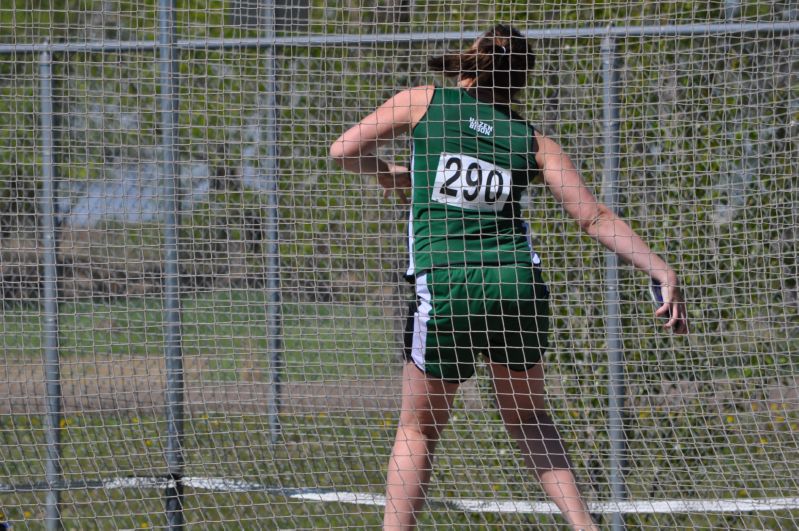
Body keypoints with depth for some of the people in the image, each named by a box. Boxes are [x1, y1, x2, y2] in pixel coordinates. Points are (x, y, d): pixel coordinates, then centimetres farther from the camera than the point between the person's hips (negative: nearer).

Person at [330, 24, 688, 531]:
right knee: (530, 417, 22)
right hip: (519, 284, 2)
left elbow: (344, 151, 5)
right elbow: (597, 217, 6)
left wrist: (390, 173, 25)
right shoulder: (530, 140, 9)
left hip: (446, 286, -2)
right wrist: (663, 272, 7)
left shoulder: (425, 102, 5)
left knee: (418, 429, 12)